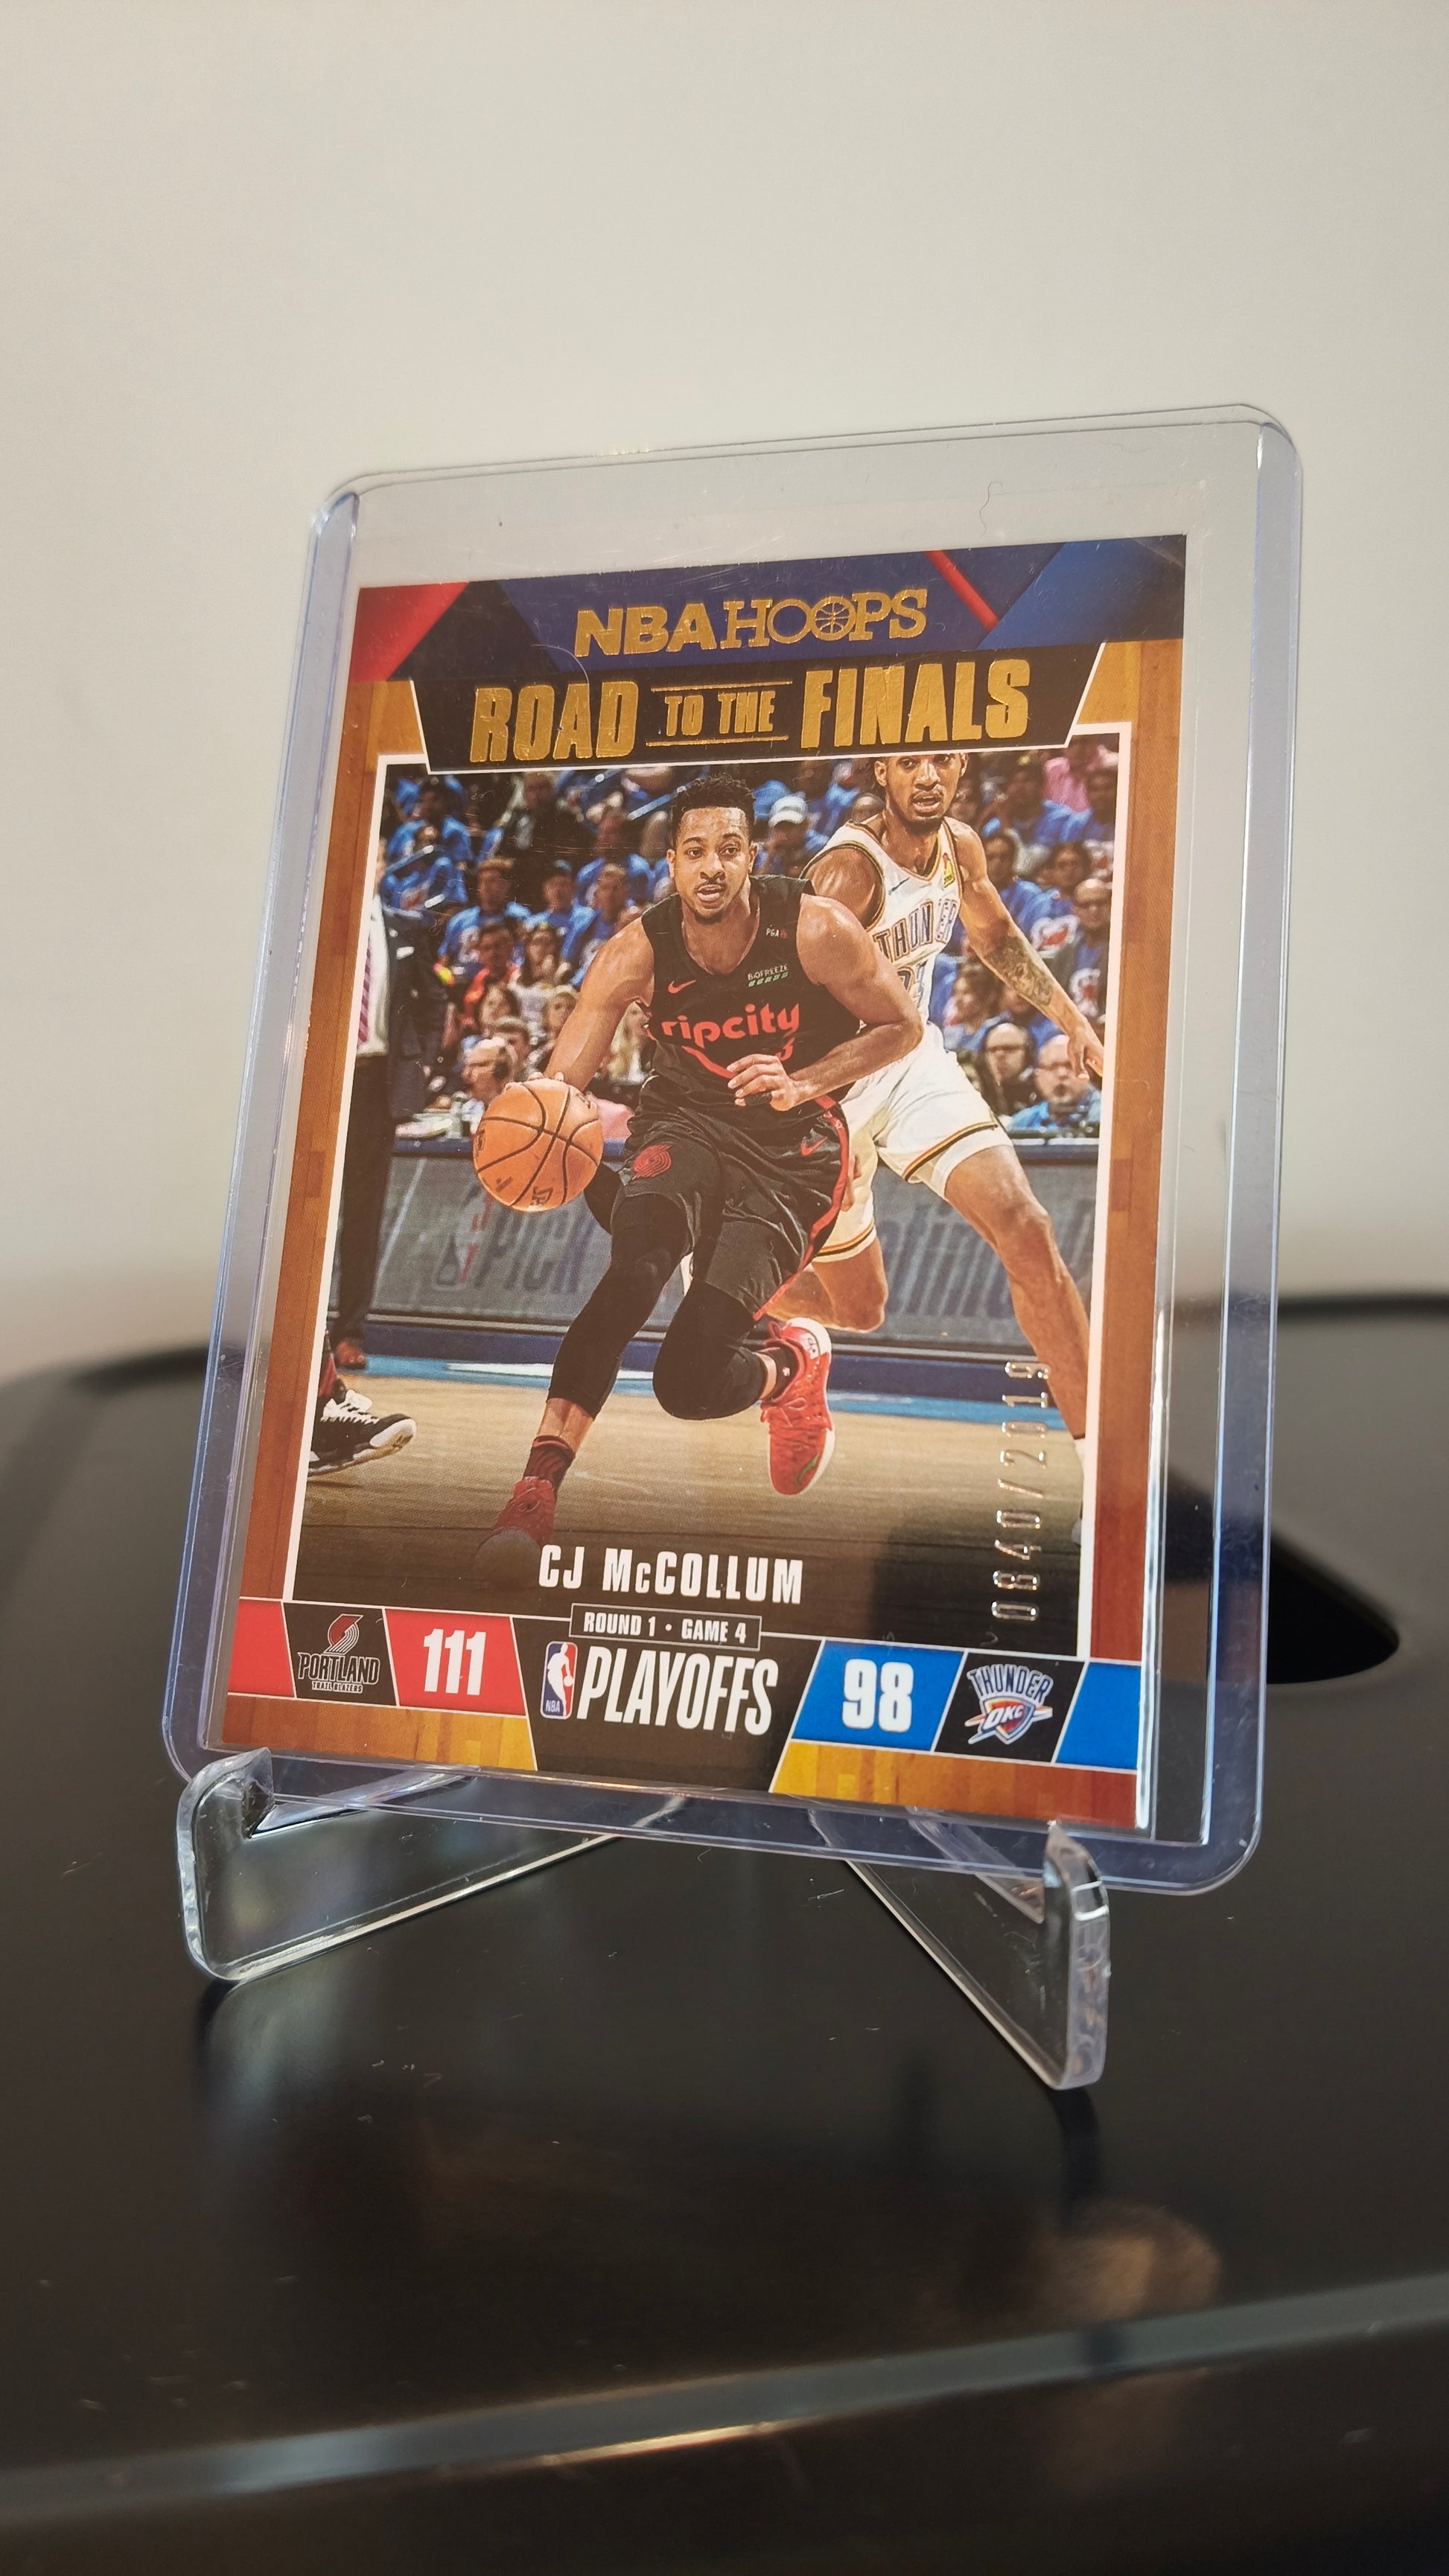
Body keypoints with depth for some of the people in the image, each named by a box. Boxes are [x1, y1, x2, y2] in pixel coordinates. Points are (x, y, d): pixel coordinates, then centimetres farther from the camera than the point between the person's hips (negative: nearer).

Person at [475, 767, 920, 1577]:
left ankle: (793, 1366, 21)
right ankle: (540, 1482, -33)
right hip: (686, 1124, 2)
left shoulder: (817, 930, -17)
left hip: (792, 1153, -2)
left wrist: (802, 1085, -20)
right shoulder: (639, 953, -13)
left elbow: (903, 1028, -4)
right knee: (638, 1262, -36)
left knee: (690, 1381, -16)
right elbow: (562, 1081, -15)